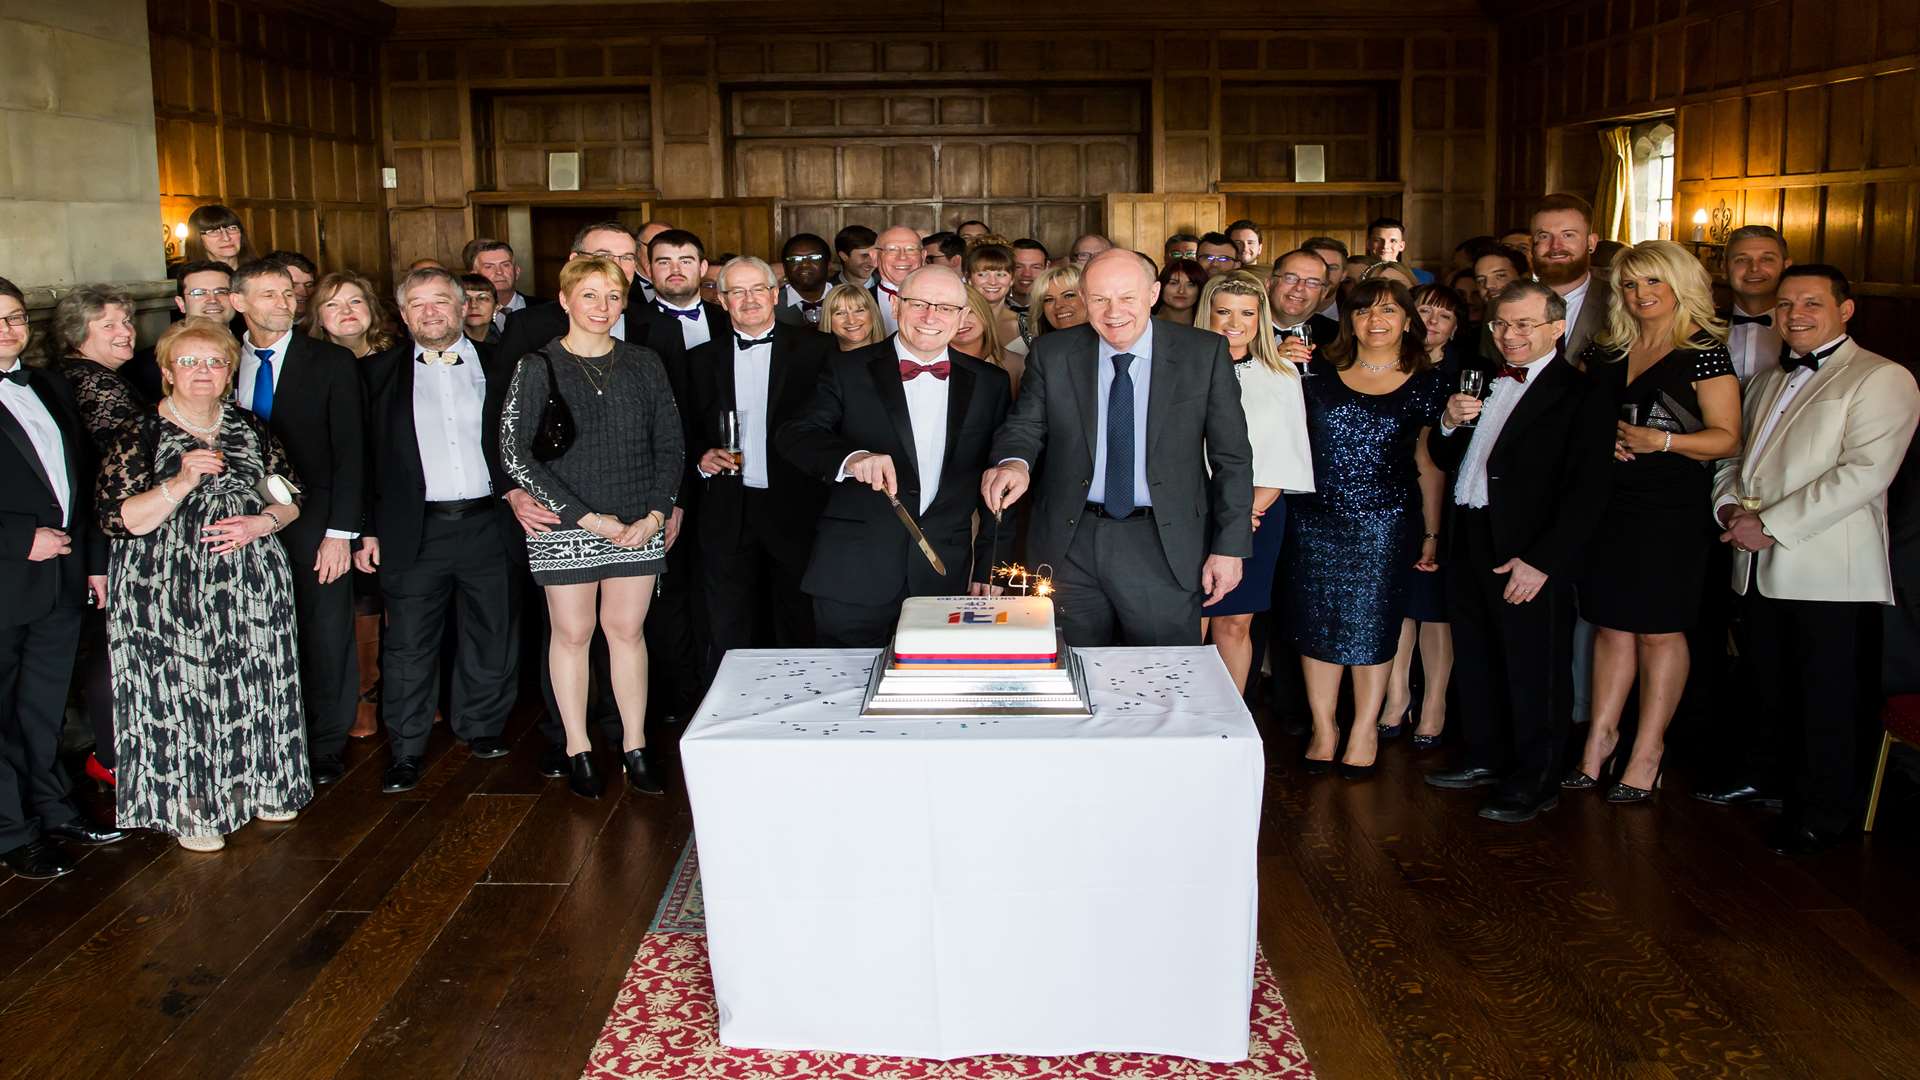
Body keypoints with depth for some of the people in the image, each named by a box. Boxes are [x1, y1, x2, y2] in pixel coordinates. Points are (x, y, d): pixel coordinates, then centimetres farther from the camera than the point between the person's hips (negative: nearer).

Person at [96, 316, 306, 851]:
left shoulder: (251, 427, 9)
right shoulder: (138, 435, -3)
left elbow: (290, 495, 12)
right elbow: (117, 520, -11)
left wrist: (261, 523, -8)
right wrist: (181, 483, -22)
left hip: (253, 585, 4)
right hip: (171, 593, -4)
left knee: (255, 686, 8)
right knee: (182, 695, 0)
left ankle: (259, 785, 26)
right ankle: (191, 808, 14)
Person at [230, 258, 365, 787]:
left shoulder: (331, 362, -2)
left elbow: (349, 452, -4)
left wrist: (340, 531, -10)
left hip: (314, 523, -2)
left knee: (326, 638, 5)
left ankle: (325, 746, 20)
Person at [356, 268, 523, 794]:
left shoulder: (500, 367, 8)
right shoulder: (382, 372, 6)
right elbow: (366, 456, 5)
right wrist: (367, 530, 0)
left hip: (488, 524, 1)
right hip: (414, 530, -1)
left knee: (492, 636, 10)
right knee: (409, 644, 2)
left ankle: (483, 728, 27)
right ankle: (406, 750, 14)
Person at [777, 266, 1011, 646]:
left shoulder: (990, 384, 8)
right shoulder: (848, 371, 2)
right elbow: (793, 435, -10)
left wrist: (989, 567, 8)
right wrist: (852, 457, -29)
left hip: (945, 577, 2)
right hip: (853, 576, -1)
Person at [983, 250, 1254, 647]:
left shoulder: (1205, 353, -2)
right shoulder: (1052, 354, 2)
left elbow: (1232, 457, 1)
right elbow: (1025, 425, 3)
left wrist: (1230, 548, -3)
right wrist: (1014, 462, -21)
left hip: (1164, 550, -1)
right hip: (1070, 544, 1)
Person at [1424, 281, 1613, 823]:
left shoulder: (1581, 395, -8)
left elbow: (1587, 491, -14)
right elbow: (1443, 460, 17)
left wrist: (1542, 561, -19)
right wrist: (1450, 423, -5)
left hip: (1529, 558, -7)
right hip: (1470, 548, 7)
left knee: (1534, 671, 3)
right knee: (1476, 662, 17)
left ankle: (1536, 779, 16)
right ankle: (1488, 757, 34)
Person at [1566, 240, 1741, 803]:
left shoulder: (1703, 354, -5)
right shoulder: (1605, 352, 11)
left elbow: (1728, 438, -8)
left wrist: (1660, 440, -21)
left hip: (1671, 511, -4)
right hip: (1605, 507, 5)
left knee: (1659, 630, 3)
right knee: (1611, 625, 9)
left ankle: (1647, 752, 12)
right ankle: (1600, 738, 18)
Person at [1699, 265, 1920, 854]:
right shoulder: (1767, 381, 19)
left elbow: (1864, 473, -18)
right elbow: (1734, 453, 24)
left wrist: (1770, 525, -19)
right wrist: (1729, 505, 1)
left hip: (1827, 572, -7)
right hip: (1758, 566, 7)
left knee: (1826, 700, 2)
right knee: (1766, 684, 18)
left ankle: (1822, 814, 14)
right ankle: (1760, 773, 35)